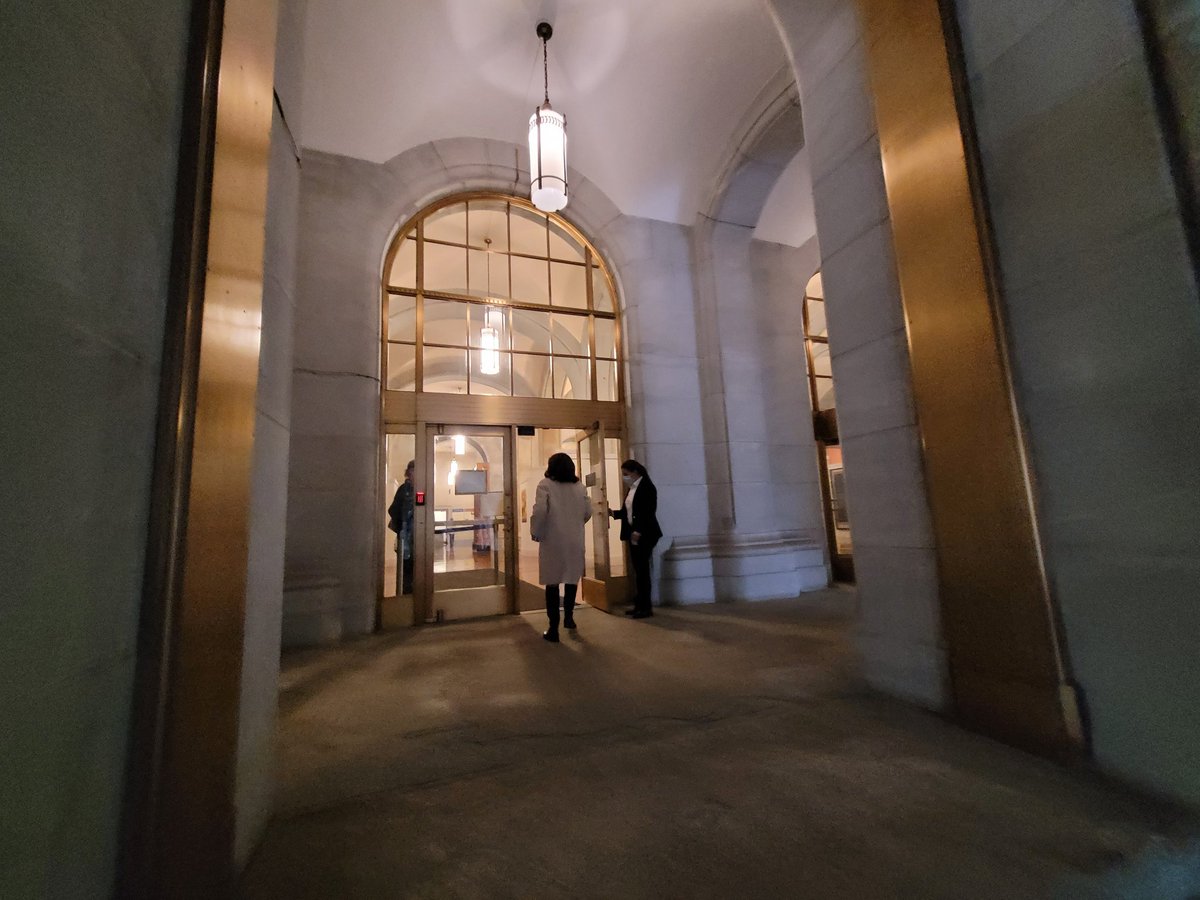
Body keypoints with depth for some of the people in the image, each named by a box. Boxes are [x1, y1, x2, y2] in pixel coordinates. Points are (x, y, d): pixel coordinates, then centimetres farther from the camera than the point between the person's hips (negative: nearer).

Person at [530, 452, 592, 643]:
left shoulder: (545, 484, -6)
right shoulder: (579, 486, 6)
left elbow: (540, 511, -16)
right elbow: (588, 511, 8)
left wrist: (536, 533, -2)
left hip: (553, 540, -3)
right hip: (575, 540, 4)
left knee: (552, 583, 3)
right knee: (572, 579, 19)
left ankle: (553, 628, 6)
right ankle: (568, 617, 33)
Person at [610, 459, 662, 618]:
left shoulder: (647, 487, -9)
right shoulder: (630, 489, 14)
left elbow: (649, 512, -17)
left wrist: (638, 531, -21)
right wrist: (613, 513, 1)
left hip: (644, 535, -8)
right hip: (633, 535, 8)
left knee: (642, 569, -5)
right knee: (638, 570, 10)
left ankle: (646, 607, 3)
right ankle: (640, 604, 16)